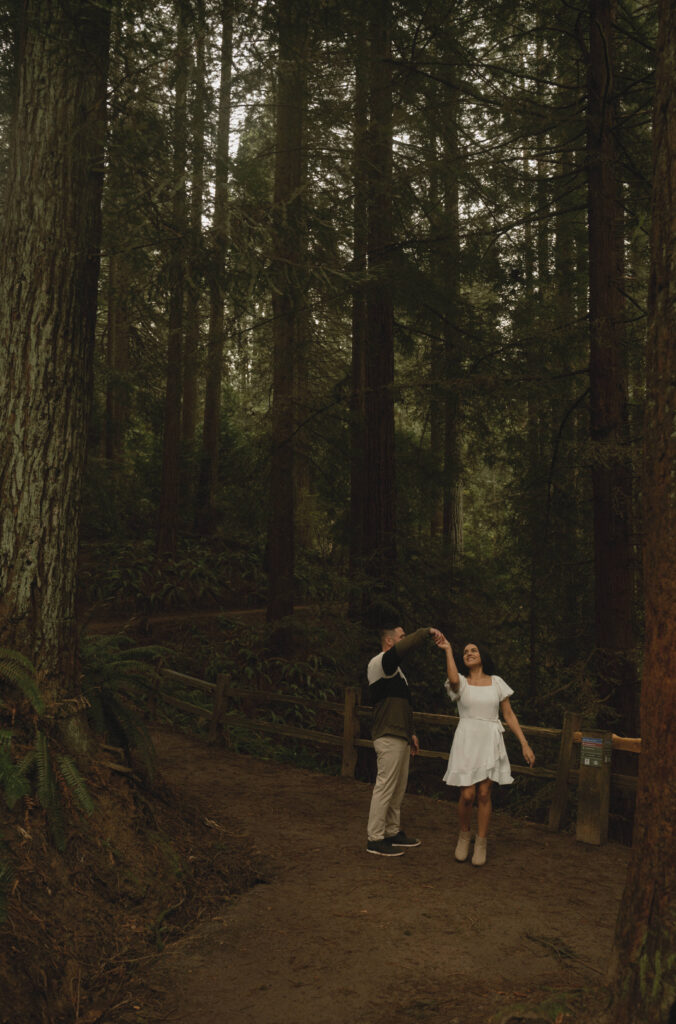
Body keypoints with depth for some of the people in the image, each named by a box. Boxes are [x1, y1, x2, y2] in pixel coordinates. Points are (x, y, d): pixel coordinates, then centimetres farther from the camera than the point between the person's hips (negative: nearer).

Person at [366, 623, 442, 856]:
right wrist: (427, 631, -25)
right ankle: (375, 839, 1)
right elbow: (402, 648, -33)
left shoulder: (393, 669, 21)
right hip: (389, 738, -10)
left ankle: (393, 833, 25)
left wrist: (410, 732, 25)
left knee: (398, 788, 15)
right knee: (385, 787, -6)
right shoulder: (379, 663, -12)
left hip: (399, 736, 10)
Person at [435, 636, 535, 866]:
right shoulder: (461, 683, 3)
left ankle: (481, 843, 14)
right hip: (466, 741, -1)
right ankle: (464, 835, 21)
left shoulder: (496, 682, 8)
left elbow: (509, 715, 9)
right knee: (467, 795, -5)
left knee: (484, 794, -1)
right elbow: (453, 679, -24)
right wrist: (448, 650, -16)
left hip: (490, 742, 1)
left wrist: (524, 744, 3)